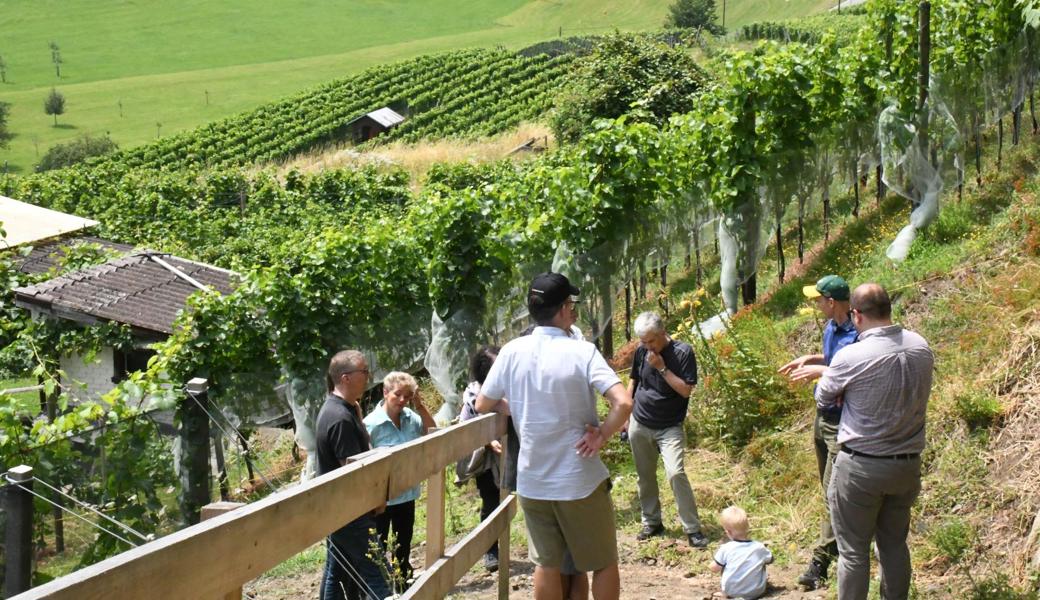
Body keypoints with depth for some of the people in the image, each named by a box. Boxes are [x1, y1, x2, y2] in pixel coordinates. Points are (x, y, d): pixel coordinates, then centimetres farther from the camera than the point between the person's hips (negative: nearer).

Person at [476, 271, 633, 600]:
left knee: (546, 564, 16)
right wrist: (601, 436, -11)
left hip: (531, 481, 4)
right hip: (580, 480, -4)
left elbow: (483, 405, 8)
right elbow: (623, 403, -25)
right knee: (604, 564, 12)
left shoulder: (512, 352, -4)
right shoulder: (582, 352, -15)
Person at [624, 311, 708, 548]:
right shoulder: (641, 351, 0)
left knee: (675, 473, -18)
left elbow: (686, 390, -17)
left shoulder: (683, 352, -12)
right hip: (640, 425, 5)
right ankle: (651, 523, 26)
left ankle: (693, 529, -10)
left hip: (670, 428, -4)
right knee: (645, 476, 11)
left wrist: (662, 368, -23)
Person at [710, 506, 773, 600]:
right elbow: (770, 560, 9)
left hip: (731, 592, -2)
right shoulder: (759, 547, -12)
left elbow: (714, 568, -6)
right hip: (756, 591, 2)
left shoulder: (726, 549, -18)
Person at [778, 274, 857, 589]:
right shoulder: (831, 327, 7)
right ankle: (842, 540, 33)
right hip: (823, 415, 10)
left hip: (843, 422, -10)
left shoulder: (858, 335, -23)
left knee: (834, 492, -6)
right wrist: (810, 359, 9)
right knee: (829, 488, 19)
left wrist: (820, 370, -26)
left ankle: (821, 560, -3)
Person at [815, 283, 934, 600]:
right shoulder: (921, 348, -4)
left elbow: (824, 398, -4)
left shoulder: (851, 357, -20)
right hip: (908, 464, 5)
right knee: (895, 544, 18)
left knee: (853, 550, 7)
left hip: (861, 467, -5)